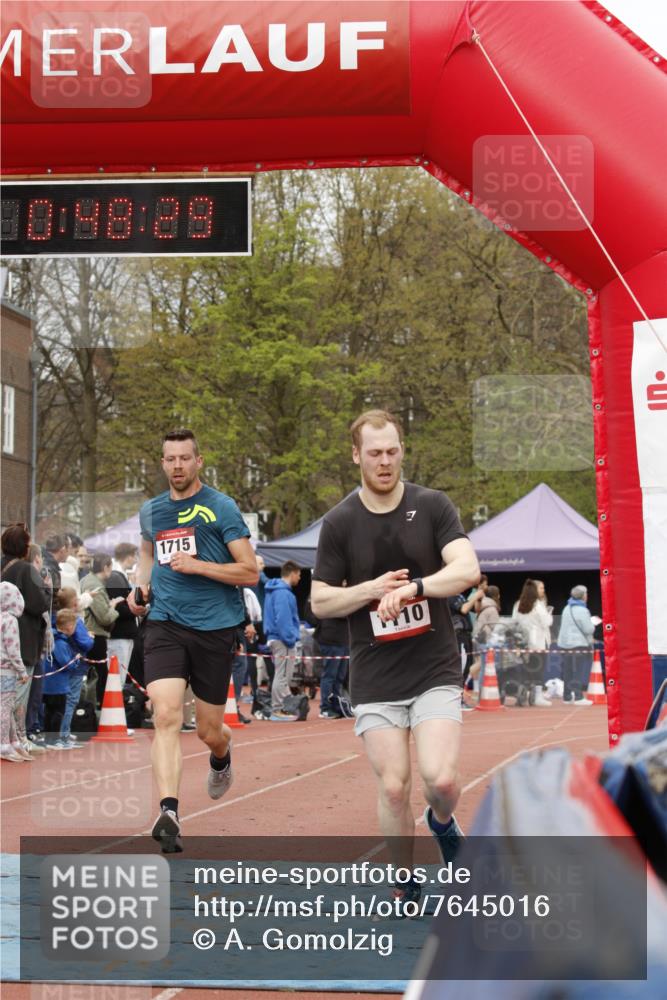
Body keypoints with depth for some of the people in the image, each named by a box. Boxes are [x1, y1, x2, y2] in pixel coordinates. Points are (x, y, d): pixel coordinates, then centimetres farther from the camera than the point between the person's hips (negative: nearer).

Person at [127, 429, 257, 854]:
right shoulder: (151, 511, 11)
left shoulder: (222, 508, -4)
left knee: (209, 731, 9)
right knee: (166, 716, -19)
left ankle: (222, 755, 46)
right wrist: (142, 584, 13)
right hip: (164, 625, 2)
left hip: (214, 627, -2)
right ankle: (169, 813, -25)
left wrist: (198, 565, -18)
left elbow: (250, 573, -7)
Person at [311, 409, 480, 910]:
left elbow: (467, 569, -13)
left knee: (441, 779, -13)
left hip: (435, 668, -1)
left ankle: (442, 822, 22)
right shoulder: (339, 523, 1)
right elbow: (320, 601, 3)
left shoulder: (433, 506, -1)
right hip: (375, 676, 1)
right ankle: (407, 886, 18)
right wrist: (372, 589, -14)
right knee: (393, 786, -2)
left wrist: (410, 588, -26)